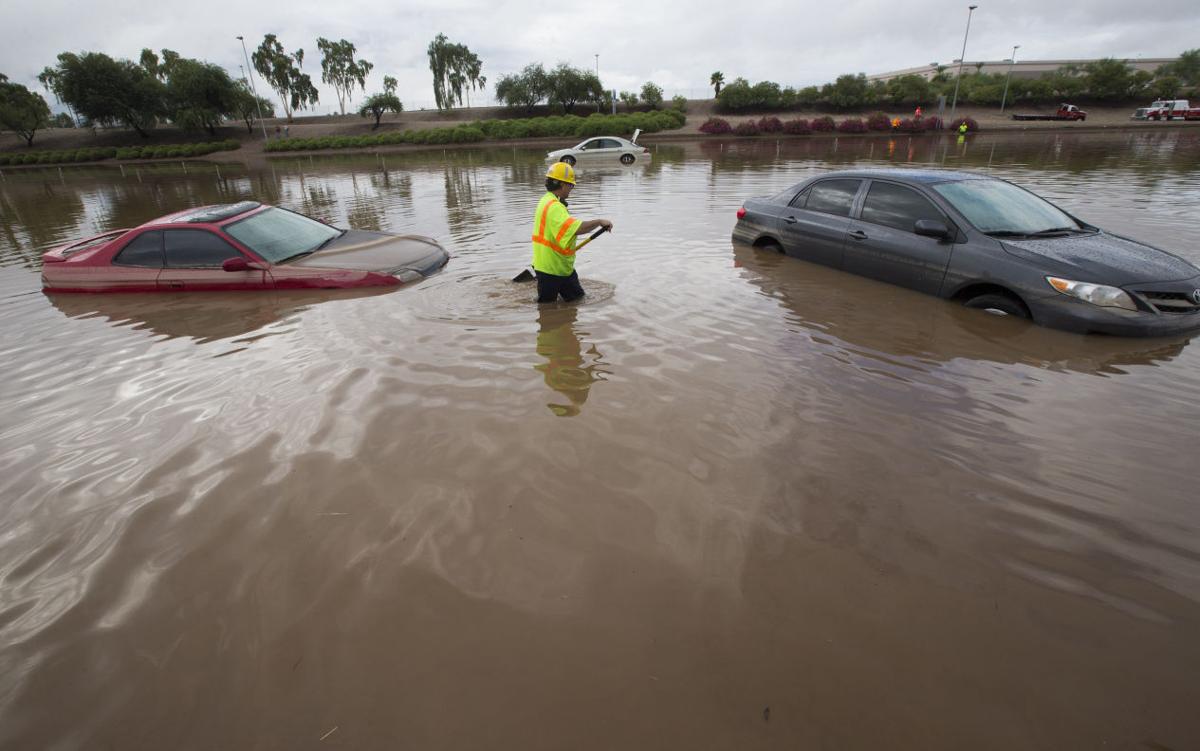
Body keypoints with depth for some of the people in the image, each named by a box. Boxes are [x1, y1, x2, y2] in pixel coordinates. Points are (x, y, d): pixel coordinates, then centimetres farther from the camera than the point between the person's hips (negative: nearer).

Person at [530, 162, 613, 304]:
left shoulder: (547, 201, 12)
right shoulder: (553, 207, -24)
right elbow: (576, 228, -35)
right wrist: (599, 222, -23)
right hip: (550, 268, -10)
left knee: (578, 298, 14)